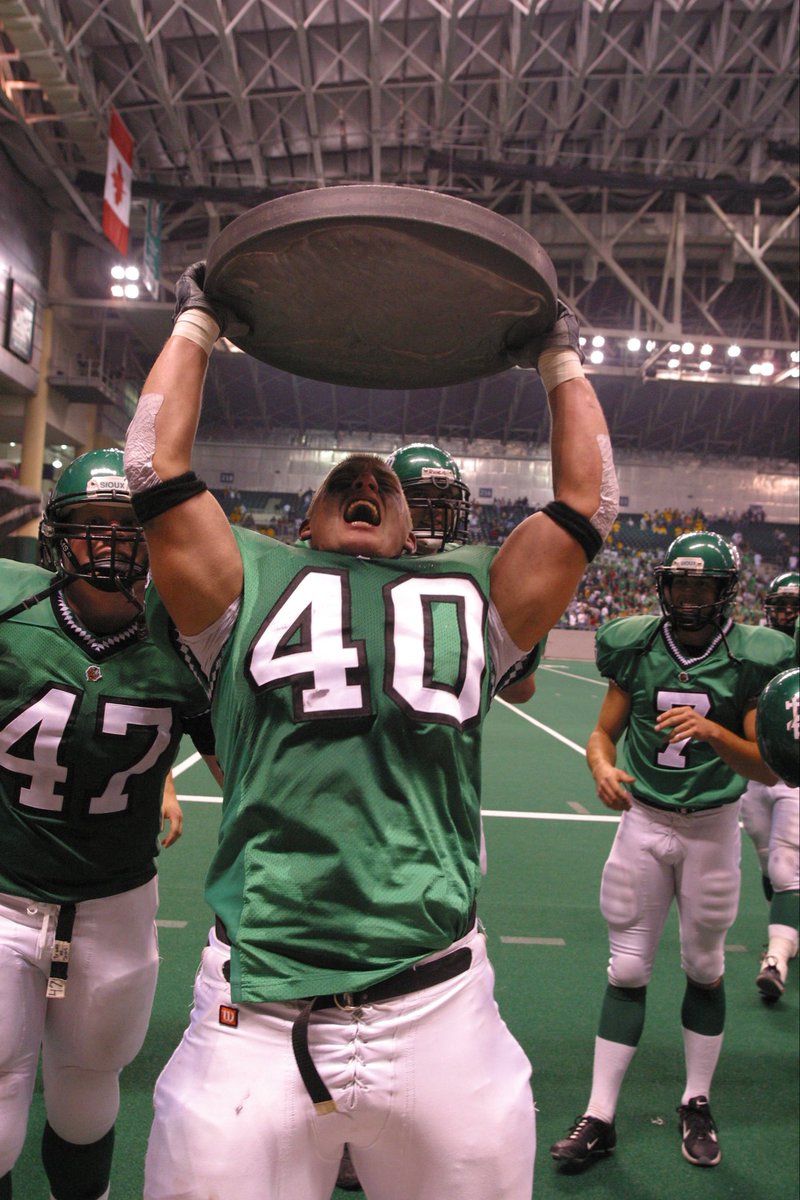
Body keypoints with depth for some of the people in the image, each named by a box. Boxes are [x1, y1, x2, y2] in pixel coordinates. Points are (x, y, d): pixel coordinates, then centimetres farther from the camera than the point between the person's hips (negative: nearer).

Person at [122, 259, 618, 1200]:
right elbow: (157, 467, 7)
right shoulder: (254, 585, 10)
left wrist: (562, 362, 26)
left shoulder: (470, 598, 13)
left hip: (438, 1016, 2)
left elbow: (587, 501, 16)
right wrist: (196, 326, 19)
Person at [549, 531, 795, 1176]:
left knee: (704, 968, 14)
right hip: (643, 820, 1)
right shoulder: (637, 646, -5)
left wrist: (711, 731, -29)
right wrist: (603, 767, -21)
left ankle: (697, 1105, 34)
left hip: (713, 828, -1)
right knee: (628, 969, 5)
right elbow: (603, 732, 1)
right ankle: (600, 1117, 15)